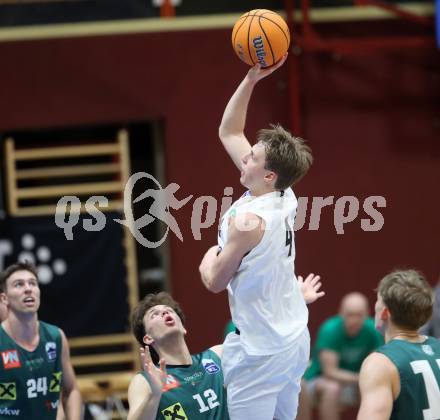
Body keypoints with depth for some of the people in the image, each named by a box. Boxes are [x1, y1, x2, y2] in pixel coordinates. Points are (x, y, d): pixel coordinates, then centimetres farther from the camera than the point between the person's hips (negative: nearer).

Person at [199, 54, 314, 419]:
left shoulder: (248, 219, -23)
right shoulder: (285, 197, 0)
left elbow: (216, 282, -12)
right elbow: (228, 132, 10)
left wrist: (209, 260, 9)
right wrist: (251, 79, 3)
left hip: (260, 350, -9)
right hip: (294, 339, 9)